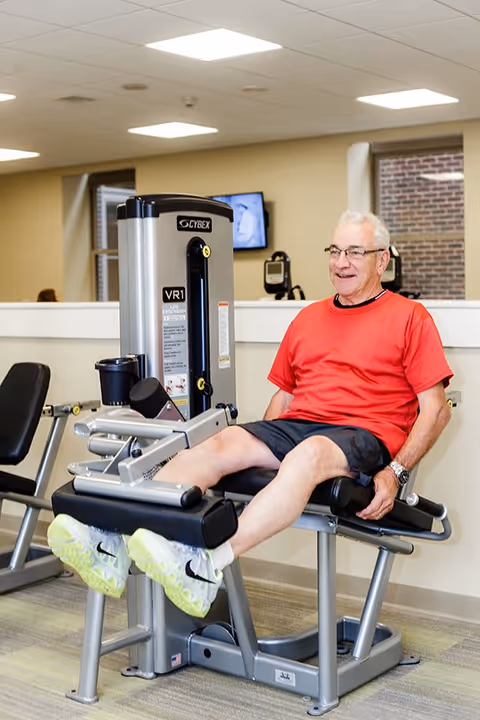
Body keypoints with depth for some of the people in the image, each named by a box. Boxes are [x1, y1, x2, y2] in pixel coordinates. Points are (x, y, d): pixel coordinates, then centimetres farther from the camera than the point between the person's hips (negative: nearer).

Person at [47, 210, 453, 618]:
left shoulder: (409, 317, 7)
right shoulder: (308, 318, 23)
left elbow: (436, 409, 1)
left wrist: (395, 472, -11)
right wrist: (260, 452, 9)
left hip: (365, 436, -5)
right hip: (294, 426, 5)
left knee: (308, 455, -39)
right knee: (219, 444, -24)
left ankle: (208, 568, -57)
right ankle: (112, 541, -40)